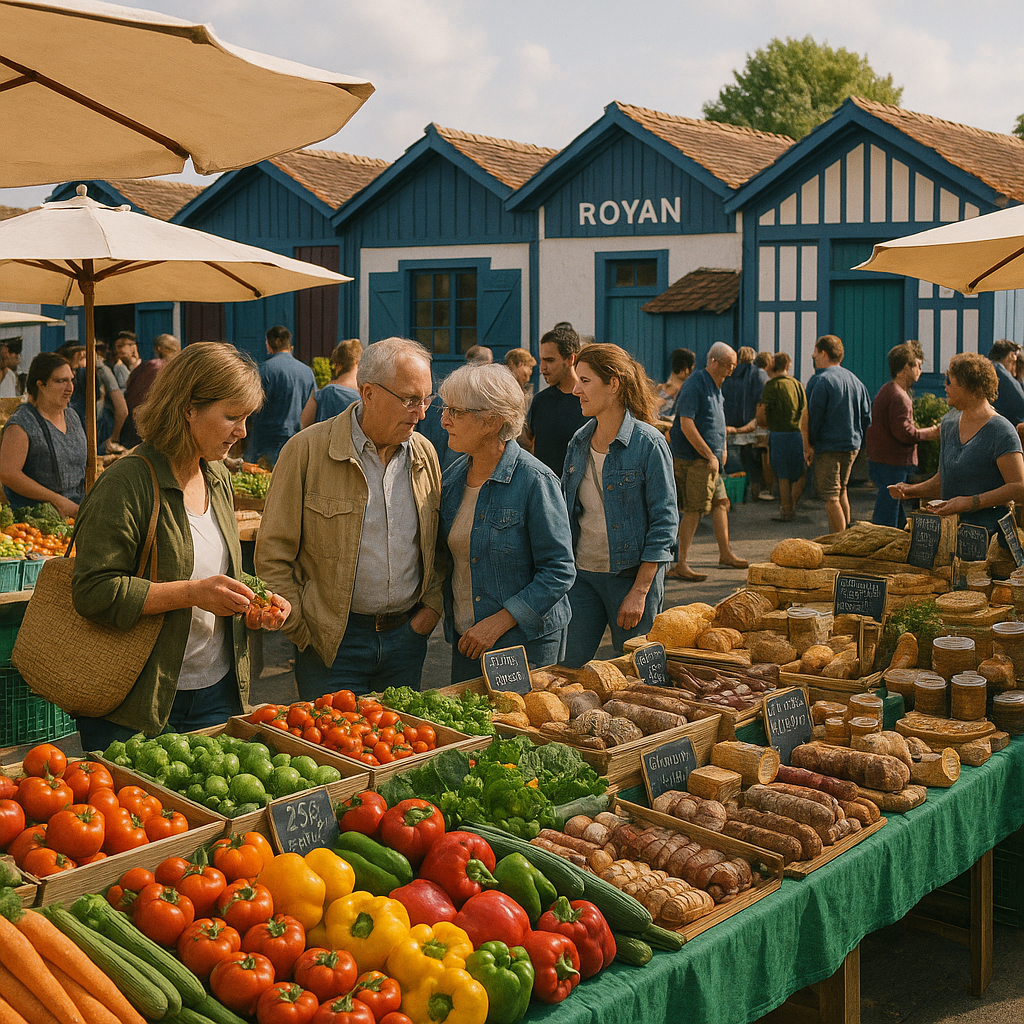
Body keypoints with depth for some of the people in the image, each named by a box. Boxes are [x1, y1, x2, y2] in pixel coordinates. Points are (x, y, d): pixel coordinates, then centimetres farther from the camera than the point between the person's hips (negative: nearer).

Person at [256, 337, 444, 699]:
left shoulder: (425, 454, 5)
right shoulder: (307, 450, -10)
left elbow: (438, 543, 17)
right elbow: (272, 554, -8)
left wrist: (433, 603, 4)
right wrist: (300, 630, -8)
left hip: (406, 637, 4)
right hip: (334, 642, -4)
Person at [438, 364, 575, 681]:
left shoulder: (534, 481, -15)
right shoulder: (452, 477, 5)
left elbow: (559, 571, -16)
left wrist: (498, 622, -20)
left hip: (525, 642, -6)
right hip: (465, 637, 6)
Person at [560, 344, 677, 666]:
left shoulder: (648, 443, -11)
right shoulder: (579, 441, 6)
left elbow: (664, 522, -12)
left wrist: (639, 592, -15)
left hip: (631, 575, -5)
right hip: (582, 574, 5)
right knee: (568, 667, 6)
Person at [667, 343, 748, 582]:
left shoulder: (715, 387, 16)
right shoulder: (694, 386, -16)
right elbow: (686, 425, -23)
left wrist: (720, 451, 17)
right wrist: (710, 456, -21)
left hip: (709, 458, 10)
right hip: (694, 459, -10)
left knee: (720, 502, 16)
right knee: (694, 509, -10)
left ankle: (726, 554, 28)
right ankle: (679, 565, -8)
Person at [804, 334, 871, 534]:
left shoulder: (820, 381, -14)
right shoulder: (854, 379, 10)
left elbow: (813, 417, -15)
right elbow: (866, 414, 13)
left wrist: (809, 444, -4)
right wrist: (858, 438, 18)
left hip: (829, 447, -8)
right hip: (852, 446, 8)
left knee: (831, 498, -3)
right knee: (841, 491, 22)